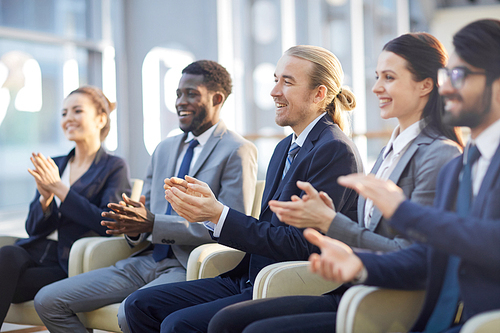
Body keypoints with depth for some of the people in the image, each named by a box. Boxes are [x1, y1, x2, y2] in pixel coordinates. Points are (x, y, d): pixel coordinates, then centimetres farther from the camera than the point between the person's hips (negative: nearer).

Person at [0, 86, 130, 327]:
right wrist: (45, 198, -6)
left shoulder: (114, 167, 4)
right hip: (34, 250, 5)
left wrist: (60, 189, -15)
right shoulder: (54, 165, 22)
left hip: (68, 262, -5)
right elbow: (32, 226, 18)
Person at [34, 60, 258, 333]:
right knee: (48, 301, -3)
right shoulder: (165, 149, 19)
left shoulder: (238, 151, -5)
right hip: (148, 260, 8)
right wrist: (133, 226, -5)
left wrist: (153, 224, -20)